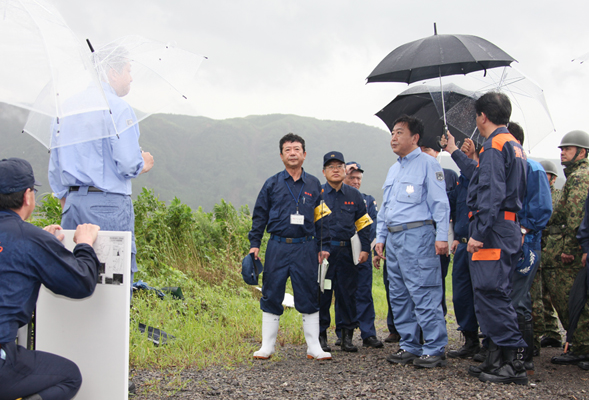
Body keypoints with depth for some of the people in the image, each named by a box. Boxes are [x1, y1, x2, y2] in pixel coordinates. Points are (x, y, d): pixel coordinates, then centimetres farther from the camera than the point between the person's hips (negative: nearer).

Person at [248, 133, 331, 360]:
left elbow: (322, 218, 12)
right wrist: (254, 244, 3)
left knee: (309, 297, 3)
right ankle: (267, 346, 12)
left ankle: (314, 347, 11)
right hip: (278, 247, 0)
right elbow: (260, 215, 9)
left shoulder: (314, 185, 10)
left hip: (305, 248, 1)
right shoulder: (272, 184, 6)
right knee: (272, 296, 2)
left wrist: (323, 247, 7)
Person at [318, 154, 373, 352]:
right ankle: (320, 335, 9)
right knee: (321, 294, -1)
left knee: (348, 293, 5)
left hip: (347, 252, 2)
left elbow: (363, 224, 15)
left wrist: (365, 249, 6)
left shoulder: (354, 195, 10)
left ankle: (347, 335, 14)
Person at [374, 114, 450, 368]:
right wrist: (380, 237, 19)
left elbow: (440, 203, -8)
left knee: (424, 294, -9)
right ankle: (409, 346, 17)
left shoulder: (427, 164, -2)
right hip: (393, 238, 9)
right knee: (399, 296, 9)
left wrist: (441, 236, -15)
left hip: (417, 236, -9)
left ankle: (435, 349, -4)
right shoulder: (393, 170, 22)